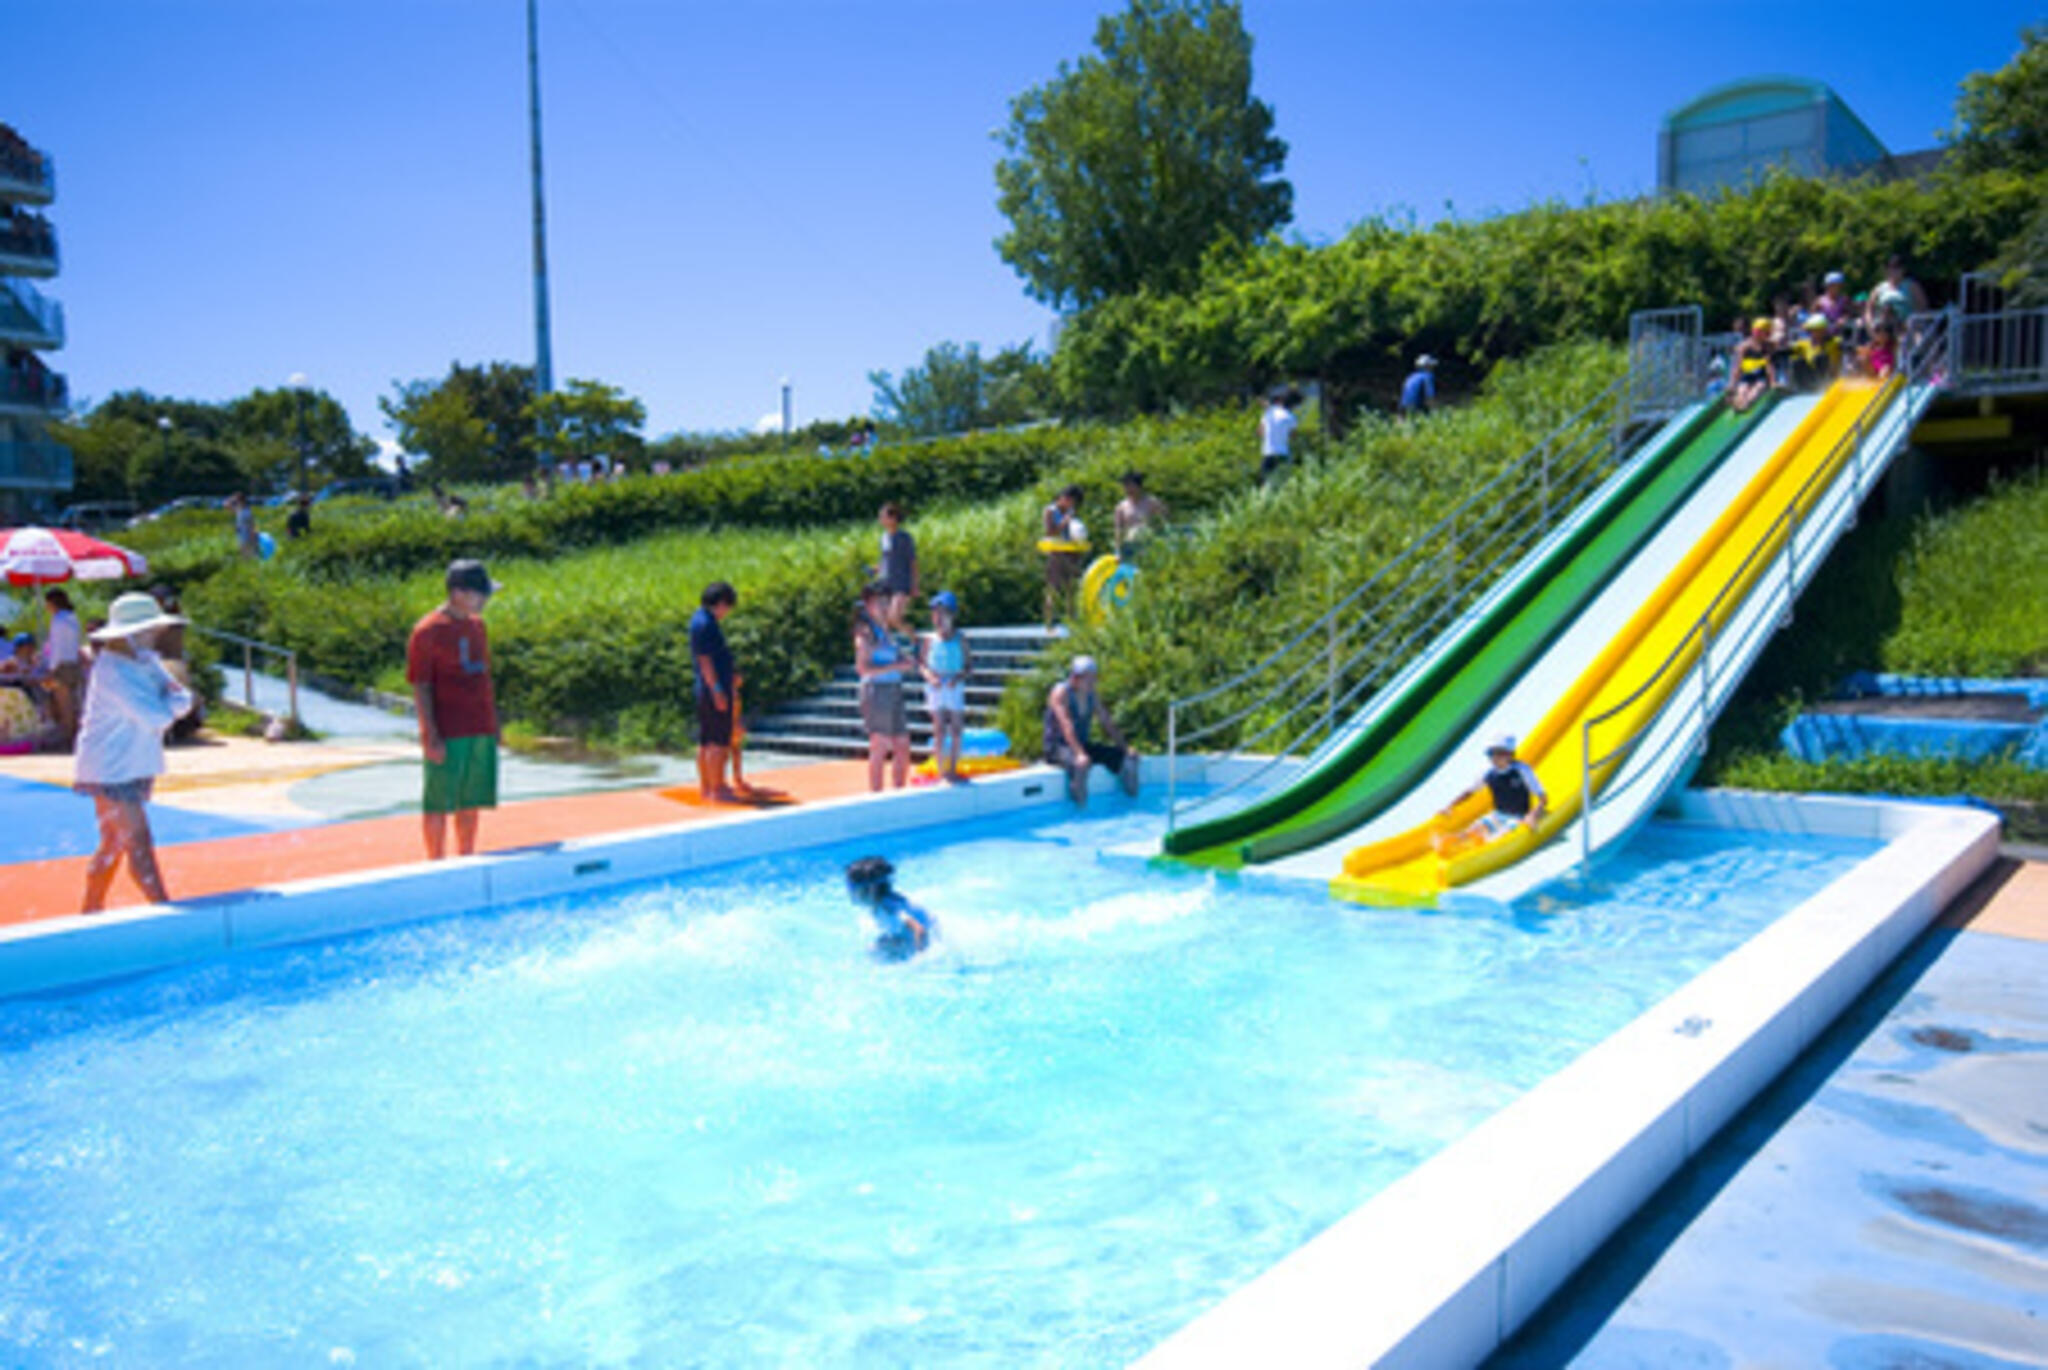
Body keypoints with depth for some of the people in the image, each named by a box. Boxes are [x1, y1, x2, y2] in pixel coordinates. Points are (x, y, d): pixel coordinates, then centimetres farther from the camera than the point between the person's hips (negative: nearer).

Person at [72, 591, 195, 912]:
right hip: (111, 771, -9)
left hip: (135, 770, 9)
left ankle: (90, 911, 30)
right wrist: (170, 706, -5)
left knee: (114, 844, 18)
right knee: (139, 844, -8)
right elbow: (155, 717, -25)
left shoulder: (146, 661, 9)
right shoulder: (112, 669, -19)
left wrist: (170, 699, -16)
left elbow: (182, 699, 5)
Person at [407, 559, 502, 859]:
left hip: (482, 733, 7)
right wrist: (432, 737, -15)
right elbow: (421, 688, -10)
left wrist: (492, 724, 17)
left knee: (471, 801, 12)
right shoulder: (427, 631, -9)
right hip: (448, 736, -7)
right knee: (439, 803, 1)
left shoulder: (477, 625, 12)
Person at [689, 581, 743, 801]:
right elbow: (704, 659, -20)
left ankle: (705, 785, 21)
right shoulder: (705, 623, -15)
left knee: (706, 740, 14)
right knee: (719, 742, -7)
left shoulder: (702, 619, 17)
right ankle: (717, 789, -5)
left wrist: (730, 672, 26)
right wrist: (717, 689, -21)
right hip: (716, 688, -11)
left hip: (707, 690, 11)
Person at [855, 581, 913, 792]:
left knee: (903, 748, 10)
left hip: (894, 692, 8)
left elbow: (898, 658, 22)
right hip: (877, 691, -8)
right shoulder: (865, 632, -8)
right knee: (880, 749, -5)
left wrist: (909, 662, 1)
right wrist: (896, 666, -19)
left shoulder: (884, 631, 17)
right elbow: (863, 668, -16)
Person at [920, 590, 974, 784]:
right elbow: (923, 664, 4)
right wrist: (930, 677, -15)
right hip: (936, 689, -1)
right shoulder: (930, 640, 1)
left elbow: (969, 666, 2)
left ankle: (953, 770, 14)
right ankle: (941, 771, 5)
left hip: (955, 689, 1)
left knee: (957, 731, 2)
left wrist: (959, 676, -17)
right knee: (940, 731, -1)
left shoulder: (960, 640, 0)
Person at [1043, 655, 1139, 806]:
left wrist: (1125, 747, -1)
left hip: (1084, 744, 8)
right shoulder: (1061, 692, -16)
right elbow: (1066, 726, -29)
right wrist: (1079, 754, -41)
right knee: (1081, 763, -41)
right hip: (1058, 747, -8)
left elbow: (1107, 722, 9)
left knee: (1130, 755, -5)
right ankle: (1079, 806, -26)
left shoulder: (1092, 694, 6)